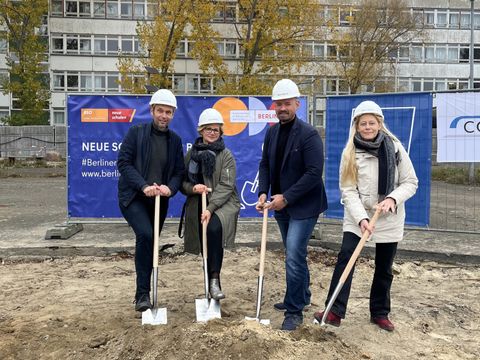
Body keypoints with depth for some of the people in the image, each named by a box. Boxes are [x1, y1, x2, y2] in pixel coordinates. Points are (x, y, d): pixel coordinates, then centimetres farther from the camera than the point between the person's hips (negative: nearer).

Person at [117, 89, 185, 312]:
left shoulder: (175, 140, 8)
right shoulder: (136, 132, -4)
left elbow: (179, 171, 5)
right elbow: (123, 162, -10)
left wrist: (170, 188, -16)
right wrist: (143, 186, -22)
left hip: (159, 201, 5)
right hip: (133, 197, -4)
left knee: (149, 243, 11)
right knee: (145, 235, -25)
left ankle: (142, 293, 27)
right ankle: (143, 294, -15)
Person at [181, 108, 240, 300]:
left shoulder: (226, 155, -1)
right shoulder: (191, 154, 9)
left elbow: (226, 185, -10)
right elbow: (182, 182, 11)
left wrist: (210, 208, -21)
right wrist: (192, 188, -13)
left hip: (223, 203, -3)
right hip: (197, 205, 4)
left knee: (214, 229, -32)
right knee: (205, 245, 2)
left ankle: (214, 280, -24)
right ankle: (211, 283, 21)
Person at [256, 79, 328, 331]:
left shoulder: (308, 134, -16)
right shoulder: (272, 132, 5)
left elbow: (314, 173, -21)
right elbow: (265, 165, 9)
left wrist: (286, 197, -22)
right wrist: (263, 192, -8)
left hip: (304, 206, -7)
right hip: (281, 205, 7)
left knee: (294, 256, -11)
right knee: (294, 253, 20)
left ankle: (294, 310, 4)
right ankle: (302, 296, 38)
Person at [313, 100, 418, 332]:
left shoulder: (395, 148, -5)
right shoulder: (350, 153, -6)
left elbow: (410, 182, -1)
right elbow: (348, 190, -10)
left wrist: (393, 198, -20)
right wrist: (361, 218, -22)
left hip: (389, 219, 1)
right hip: (357, 218, -1)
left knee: (384, 268, 12)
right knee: (345, 258, -13)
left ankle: (380, 313, 29)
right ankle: (335, 312, -6)